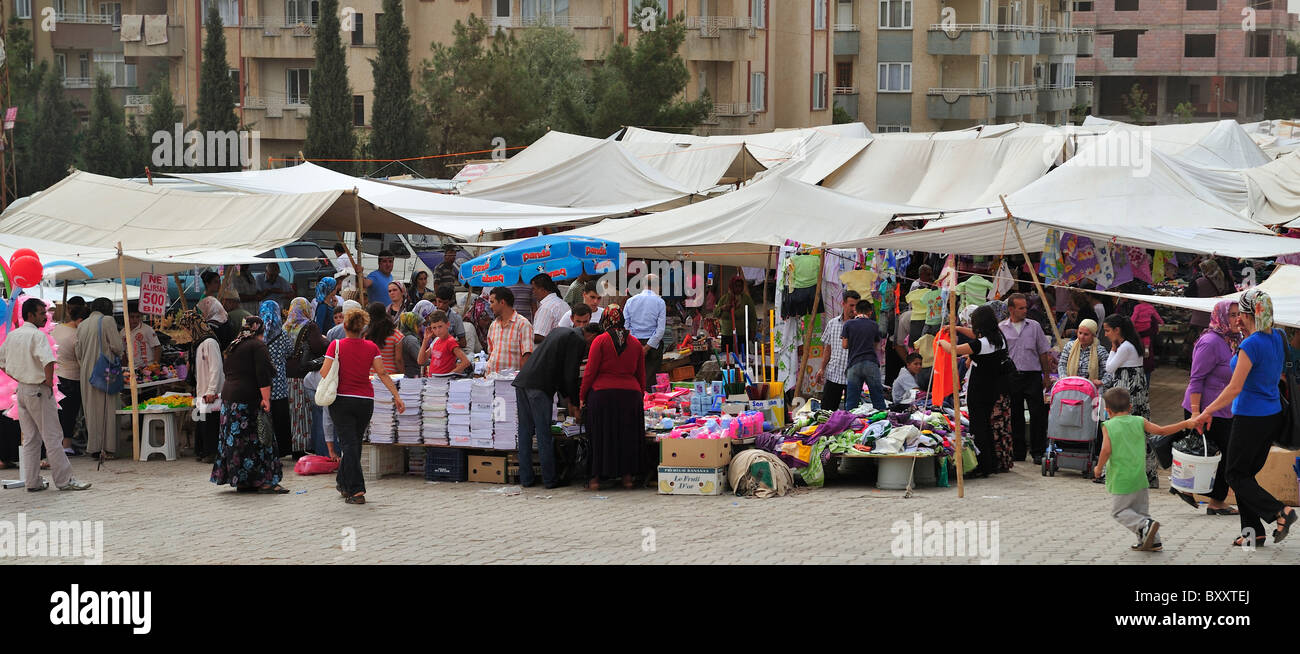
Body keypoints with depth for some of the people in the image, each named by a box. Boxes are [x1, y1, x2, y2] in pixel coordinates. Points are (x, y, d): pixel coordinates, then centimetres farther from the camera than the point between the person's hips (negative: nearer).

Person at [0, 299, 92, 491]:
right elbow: (48, 361, -31)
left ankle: (32, 482, 14)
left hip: (21, 389, 8)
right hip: (38, 391, -8)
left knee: (30, 438, 12)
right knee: (52, 436, -2)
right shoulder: (37, 335, -16)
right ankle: (64, 480, 1)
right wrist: (49, 381, -17)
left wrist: (19, 378, 15)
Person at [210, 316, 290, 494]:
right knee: (255, 439, -7)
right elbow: (263, 374, -17)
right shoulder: (258, 346, -8)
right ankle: (263, 481, -9)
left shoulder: (233, 347, 17)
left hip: (228, 397, 8)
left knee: (236, 438, 8)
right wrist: (266, 399, -18)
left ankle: (242, 481, 10)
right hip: (249, 399, -8)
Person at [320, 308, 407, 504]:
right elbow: (382, 373, -4)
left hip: (342, 400, -3)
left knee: (349, 444, -2)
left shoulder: (336, 346, -8)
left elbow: (325, 373, -11)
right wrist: (397, 396, -3)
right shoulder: (371, 348, -1)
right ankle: (344, 483, 32)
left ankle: (357, 490, -11)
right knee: (354, 442, 18)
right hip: (365, 400, 3)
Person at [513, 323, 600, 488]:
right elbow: (570, 375, -6)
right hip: (539, 387, -9)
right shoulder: (578, 341, -2)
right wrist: (575, 404, 7)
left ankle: (525, 478, 14)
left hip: (522, 382, 9)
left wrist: (568, 399, 29)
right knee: (544, 433, -2)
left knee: (525, 432, 11)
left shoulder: (559, 331, 26)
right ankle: (549, 479, 3)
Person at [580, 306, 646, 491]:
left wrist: (582, 396, 2)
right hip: (630, 393, 3)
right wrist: (640, 394, 24)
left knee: (600, 436, 5)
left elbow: (590, 372, -5)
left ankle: (596, 477, 6)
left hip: (602, 393, -3)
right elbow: (641, 374, 13)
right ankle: (627, 476, 15)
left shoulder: (600, 341, -4)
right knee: (627, 435, 12)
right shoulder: (635, 342, 7)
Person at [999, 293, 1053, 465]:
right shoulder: (1001, 328, 4)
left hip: (1033, 375, 0)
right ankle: (1018, 452, 14)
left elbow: (1043, 352, 11)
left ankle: (1037, 452, 2)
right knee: (1015, 416, 6)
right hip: (1011, 377, 0)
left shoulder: (1034, 326, 6)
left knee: (1038, 414, -5)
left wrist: (1046, 376, 8)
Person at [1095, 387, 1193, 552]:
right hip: (1139, 476, 4)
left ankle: (1145, 526, -15)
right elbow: (1161, 431, 0)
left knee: (1119, 511, 5)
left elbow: (1106, 450, -15)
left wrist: (1098, 469, -1)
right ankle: (1152, 541, 16)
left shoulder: (1108, 426, -5)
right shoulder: (1139, 422, 4)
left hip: (1121, 479, -4)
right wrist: (1185, 424, 7)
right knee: (1141, 510, 18)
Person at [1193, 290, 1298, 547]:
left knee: (1236, 475, 3)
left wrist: (1207, 412, -12)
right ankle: (1253, 532, 15)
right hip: (1273, 416, 8)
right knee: (1247, 473, 16)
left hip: (1251, 418, -8)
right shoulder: (1278, 338, 4)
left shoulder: (1251, 345, -20)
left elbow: (1235, 388, -21)